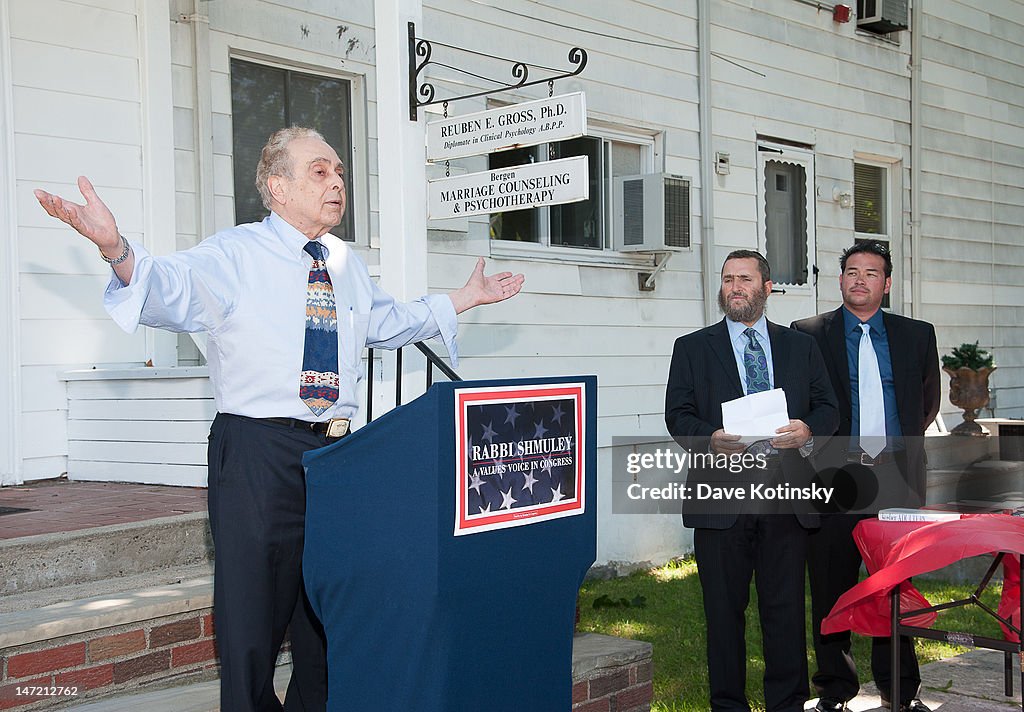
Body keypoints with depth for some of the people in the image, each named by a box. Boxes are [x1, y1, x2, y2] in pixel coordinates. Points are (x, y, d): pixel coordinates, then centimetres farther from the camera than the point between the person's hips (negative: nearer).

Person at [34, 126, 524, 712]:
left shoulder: (348, 267, 16)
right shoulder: (233, 254, -6)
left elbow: (388, 321, 31)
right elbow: (171, 289, -23)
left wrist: (464, 299, 31)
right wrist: (115, 248, -43)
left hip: (336, 450, 6)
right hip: (259, 450, -6)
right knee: (255, 604, -1)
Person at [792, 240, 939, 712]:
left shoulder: (917, 336, 12)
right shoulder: (807, 335, 4)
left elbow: (928, 403, 21)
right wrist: (815, 447, 3)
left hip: (896, 481, 2)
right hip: (833, 478, -2)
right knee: (831, 589, 4)